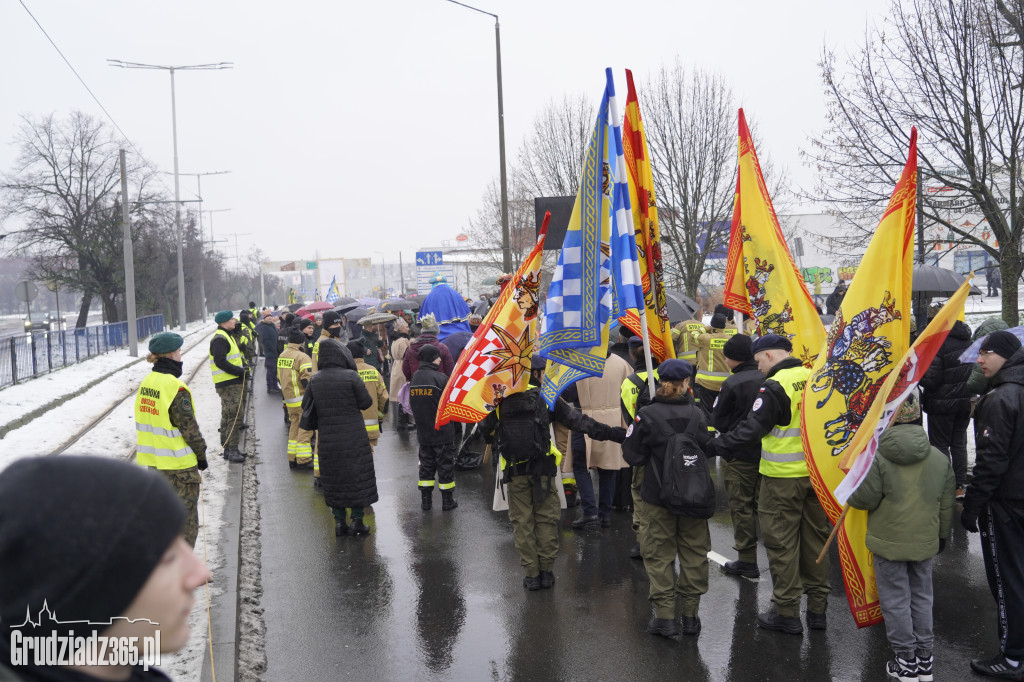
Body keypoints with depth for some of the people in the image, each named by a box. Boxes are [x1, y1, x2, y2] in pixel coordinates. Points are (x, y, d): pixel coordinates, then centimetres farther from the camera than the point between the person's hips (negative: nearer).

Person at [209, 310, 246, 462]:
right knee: (235, 415, -11)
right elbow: (220, 362, -22)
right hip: (228, 385, -11)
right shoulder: (220, 339, -15)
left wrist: (241, 370, 9)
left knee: (228, 416, 15)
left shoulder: (226, 336, 19)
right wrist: (239, 371, -18)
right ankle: (232, 451, -9)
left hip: (233, 383, 11)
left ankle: (228, 449, 22)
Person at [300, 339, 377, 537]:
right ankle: (357, 521, 10)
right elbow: (365, 403, -9)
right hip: (353, 436, -4)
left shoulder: (315, 379, -1)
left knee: (334, 479, 15)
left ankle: (339, 521, 16)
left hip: (328, 439, 4)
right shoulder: (351, 376, -14)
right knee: (358, 476, 8)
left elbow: (306, 406, 3)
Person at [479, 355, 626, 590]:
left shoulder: (501, 401, 2)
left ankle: (531, 574, 11)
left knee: (522, 522, 9)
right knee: (546, 519, 10)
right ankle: (546, 571, 15)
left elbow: (485, 428, 4)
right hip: (543, 469, -1)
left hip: (514, 472, 2)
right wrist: (611, 433, -4)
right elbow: (577, 420, -6)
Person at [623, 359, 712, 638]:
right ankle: (690, 614, 19)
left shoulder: (647, 415, -13)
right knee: (694, 552, 13)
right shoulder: (696, 414, -6)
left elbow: (633, 456, -10)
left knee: (659, 553, 8)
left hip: (659, 496, -2)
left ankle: (664, 616, 7)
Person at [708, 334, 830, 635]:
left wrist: (714, 446, -14)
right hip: (817, 474, 6)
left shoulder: (774, 387, -16)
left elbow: (751, 429, -19)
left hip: (783, 477, -6)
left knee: (782, 542, 4)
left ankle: (786, 612, 11)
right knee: (815, 538, 15)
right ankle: (817, 608, 24)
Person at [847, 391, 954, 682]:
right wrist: (942, 534, 21)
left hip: (889, 542, -4)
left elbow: (864, 499, -14)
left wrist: (850, 490, 7)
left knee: (895, 600, 8)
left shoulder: (877, 457, -18)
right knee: (921, 597, 17)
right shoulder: (939, 458, -2)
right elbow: (946, 505, 7)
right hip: (925, 542, 4)